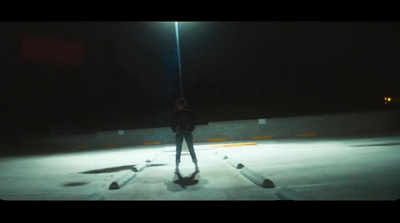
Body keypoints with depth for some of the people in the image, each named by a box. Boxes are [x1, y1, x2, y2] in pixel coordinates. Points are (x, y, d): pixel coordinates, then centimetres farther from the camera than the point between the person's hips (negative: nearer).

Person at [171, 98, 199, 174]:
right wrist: (175, 130, -8)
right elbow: (173, 124, 6)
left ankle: (196, 166, 7)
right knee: (178, 150, 5)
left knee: (191, 149, 1)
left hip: (187, 133, -1)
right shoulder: (176, 114, 2)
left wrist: (190, 129, -11)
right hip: (179, 133, 1)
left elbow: (192, 122, 0)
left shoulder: (188, 112, -1)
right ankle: (177, 167, 12)